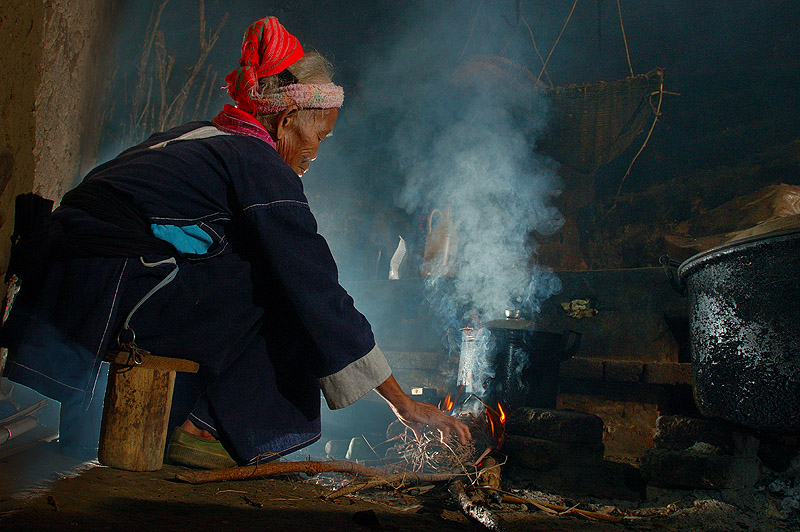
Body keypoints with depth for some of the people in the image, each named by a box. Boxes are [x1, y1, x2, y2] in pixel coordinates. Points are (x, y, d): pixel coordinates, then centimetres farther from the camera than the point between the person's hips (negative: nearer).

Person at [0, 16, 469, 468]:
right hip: (108, 299, -9)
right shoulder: (260, 165, -8)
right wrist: (403, 403, -4)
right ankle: (201, 429, 2)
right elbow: (320, 293, -10)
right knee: (284, 294, -3)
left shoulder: (196, 138, 19)